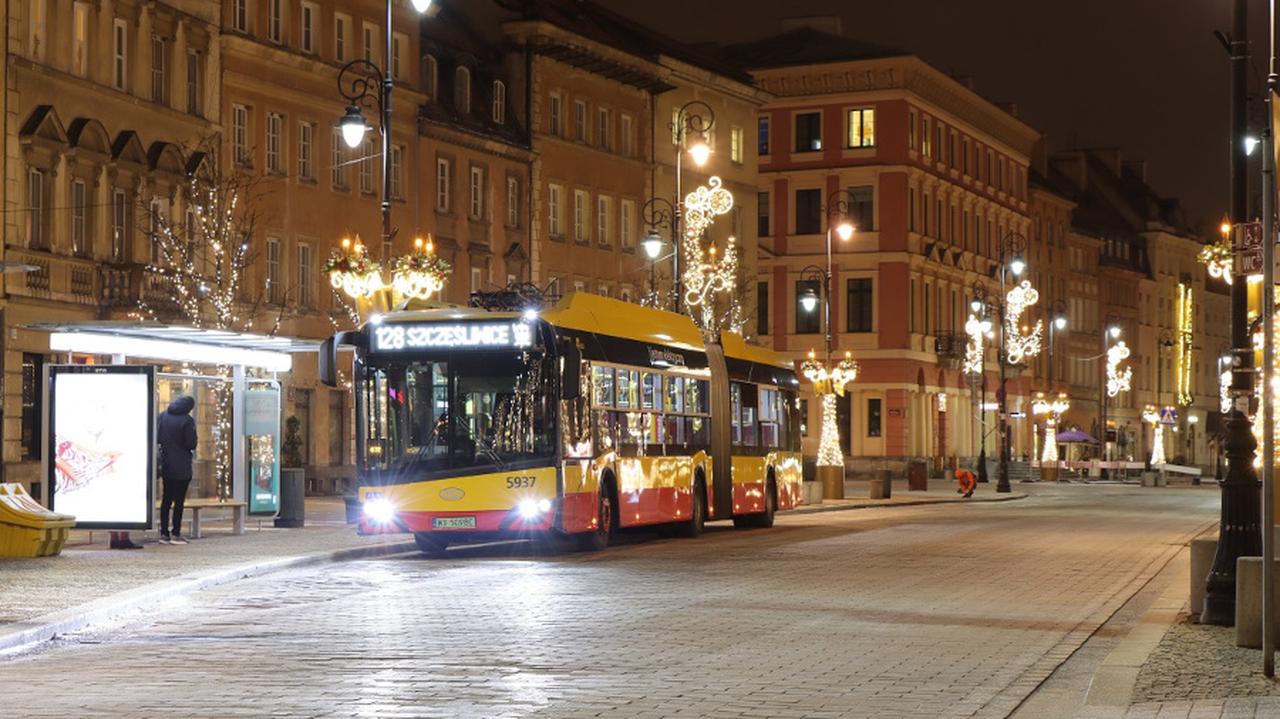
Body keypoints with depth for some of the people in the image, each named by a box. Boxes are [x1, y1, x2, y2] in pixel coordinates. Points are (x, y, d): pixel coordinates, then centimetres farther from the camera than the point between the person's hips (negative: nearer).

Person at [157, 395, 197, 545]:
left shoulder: (162, 416, 4)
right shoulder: (187, 421, -15)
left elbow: (157, 438, 8)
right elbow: (191, 444, -14)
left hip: (165, 465, 6)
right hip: (181, 467, -6)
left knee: (166, 499, 12)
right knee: (179, 500, 0)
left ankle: (164, 533, 12)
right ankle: (176, 534, 0)